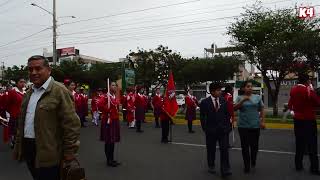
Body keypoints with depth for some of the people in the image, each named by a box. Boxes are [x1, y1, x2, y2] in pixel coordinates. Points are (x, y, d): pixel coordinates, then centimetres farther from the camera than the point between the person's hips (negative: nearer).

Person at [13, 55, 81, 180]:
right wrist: (19, 146, 15)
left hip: (48, 153, -7)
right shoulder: (29, 93, 13)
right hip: (28, 148, 7)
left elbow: (71, 124, -17)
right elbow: (22, 122, 18)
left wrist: (69, 153, -17)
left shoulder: (59, 91, -13)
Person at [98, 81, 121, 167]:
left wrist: (117, 112, 9)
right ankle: (109, 160, 8)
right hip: (108, 120, -8)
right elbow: (99, 105, -27)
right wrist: (107, 111, -17)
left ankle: (112, 159, 23)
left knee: (113, 140, 13)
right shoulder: (106, 97, -13)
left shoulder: (116, 97, 12)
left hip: (115, 120, 8)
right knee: (108, 141, -1)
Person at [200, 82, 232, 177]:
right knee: (211, 149, 12)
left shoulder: (224, 101, 3)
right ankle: (211, 166, 31)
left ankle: (225, 170, 2)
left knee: (224, 149, -4)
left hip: (223, 129, 1)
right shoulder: (205, 102, -5)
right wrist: (205, 128, -5)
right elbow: (202, 117, -2)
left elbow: (227, 114, 7)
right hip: (211, 130, -1)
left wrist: (228, 126, 1)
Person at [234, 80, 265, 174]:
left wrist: (262, 121, -1)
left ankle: (253, 161, 37)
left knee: (254, 145, 8)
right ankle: (247, 166, 18)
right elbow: (235, 108, -10)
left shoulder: (257, 97, 4)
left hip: (255, 126, 1)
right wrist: (243, 100, -20)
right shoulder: (239, 98, 2)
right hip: (243, 126, 0)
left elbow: (262, 110, 7)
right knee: (245, 146, 4)